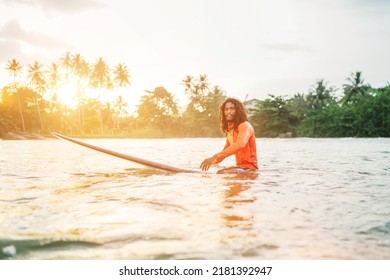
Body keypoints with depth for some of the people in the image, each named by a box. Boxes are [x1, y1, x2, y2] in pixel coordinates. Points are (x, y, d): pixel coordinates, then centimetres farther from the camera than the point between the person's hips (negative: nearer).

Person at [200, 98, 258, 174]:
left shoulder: (245, 126, -12)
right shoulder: (230, 130, 15)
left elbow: (240, 144, -32)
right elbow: (225, 150, 21)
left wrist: (215, 157, -39)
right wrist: (212, 161, 0)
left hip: (249, 166, -8)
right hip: (240, 166, 8)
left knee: (221, 173, -24)